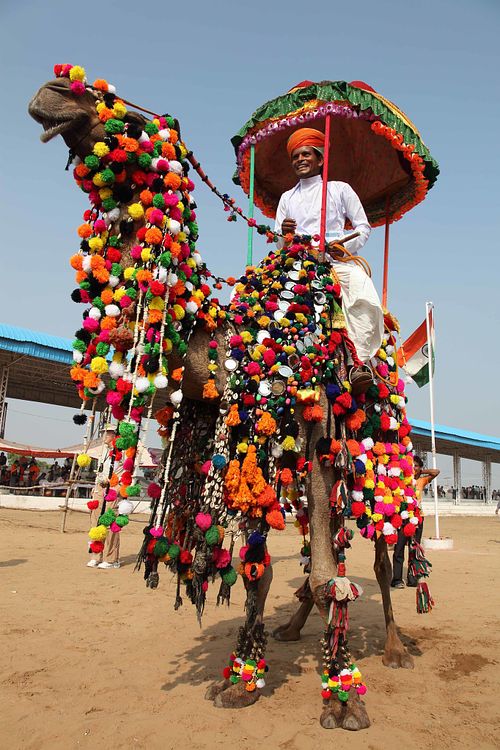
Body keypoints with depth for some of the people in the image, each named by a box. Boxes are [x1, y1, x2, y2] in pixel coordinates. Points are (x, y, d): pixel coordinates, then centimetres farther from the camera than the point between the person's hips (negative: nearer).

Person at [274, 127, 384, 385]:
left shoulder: (340, 189, 18)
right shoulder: (287, 197, 25)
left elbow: (363, 226, 13)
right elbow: (279, 243, 20)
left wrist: (345, 246, -8)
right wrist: (284, 233, -5)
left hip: (337, 260, -2)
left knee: (361, 289, -34)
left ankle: (359, 362, -36)